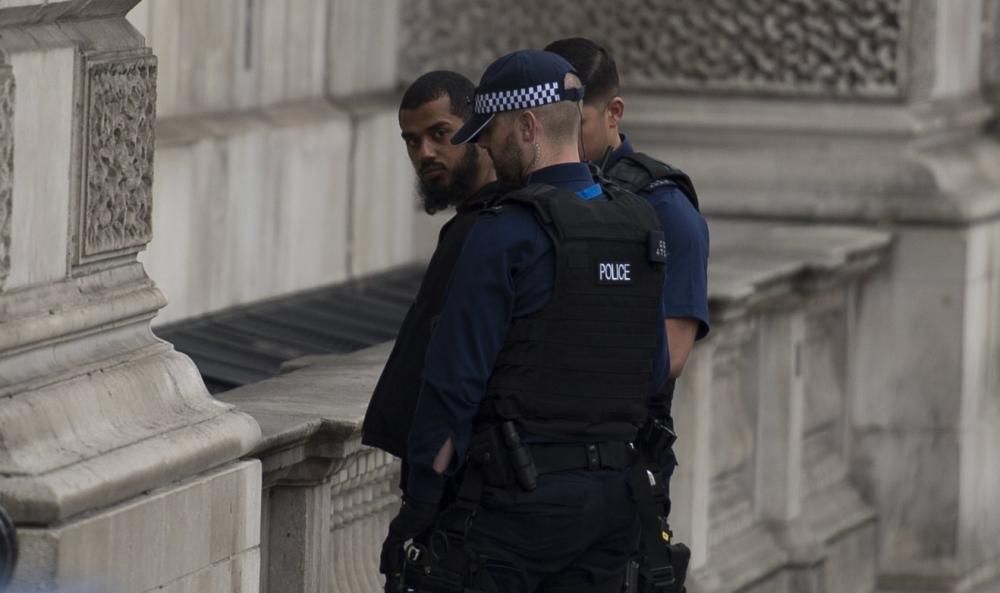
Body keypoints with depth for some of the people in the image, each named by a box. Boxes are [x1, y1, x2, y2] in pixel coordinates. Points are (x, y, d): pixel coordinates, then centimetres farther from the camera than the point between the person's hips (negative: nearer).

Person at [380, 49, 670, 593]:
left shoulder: (506, 234, -12)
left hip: (520, 493, -7)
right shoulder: (640, 228, 11)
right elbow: (655, 371, 15)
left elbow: (455, 381, -12)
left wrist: (419, 503, -8)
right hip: (612, 497, 7)